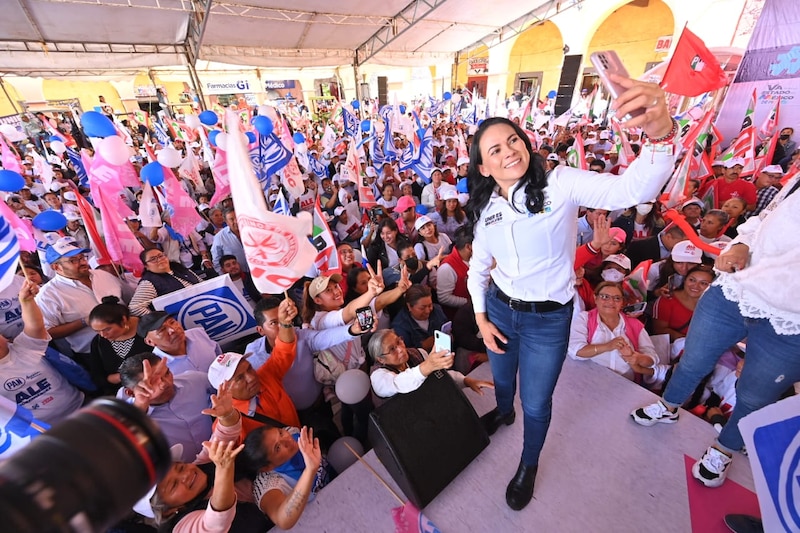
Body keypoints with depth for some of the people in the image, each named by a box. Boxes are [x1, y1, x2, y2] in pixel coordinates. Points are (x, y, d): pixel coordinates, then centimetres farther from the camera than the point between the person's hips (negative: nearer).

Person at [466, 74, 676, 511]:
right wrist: (480, 316, 2)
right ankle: (503, 412, 65)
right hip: (499, 308, 4)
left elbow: (632, 190, -32)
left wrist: (661, 134, -50)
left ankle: (528, 466, 47)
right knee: (502, 377, 28)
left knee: (536, 403, 14)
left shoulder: (560, 184, -16)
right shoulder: (485, 208, -3)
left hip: (548, 318, -3)